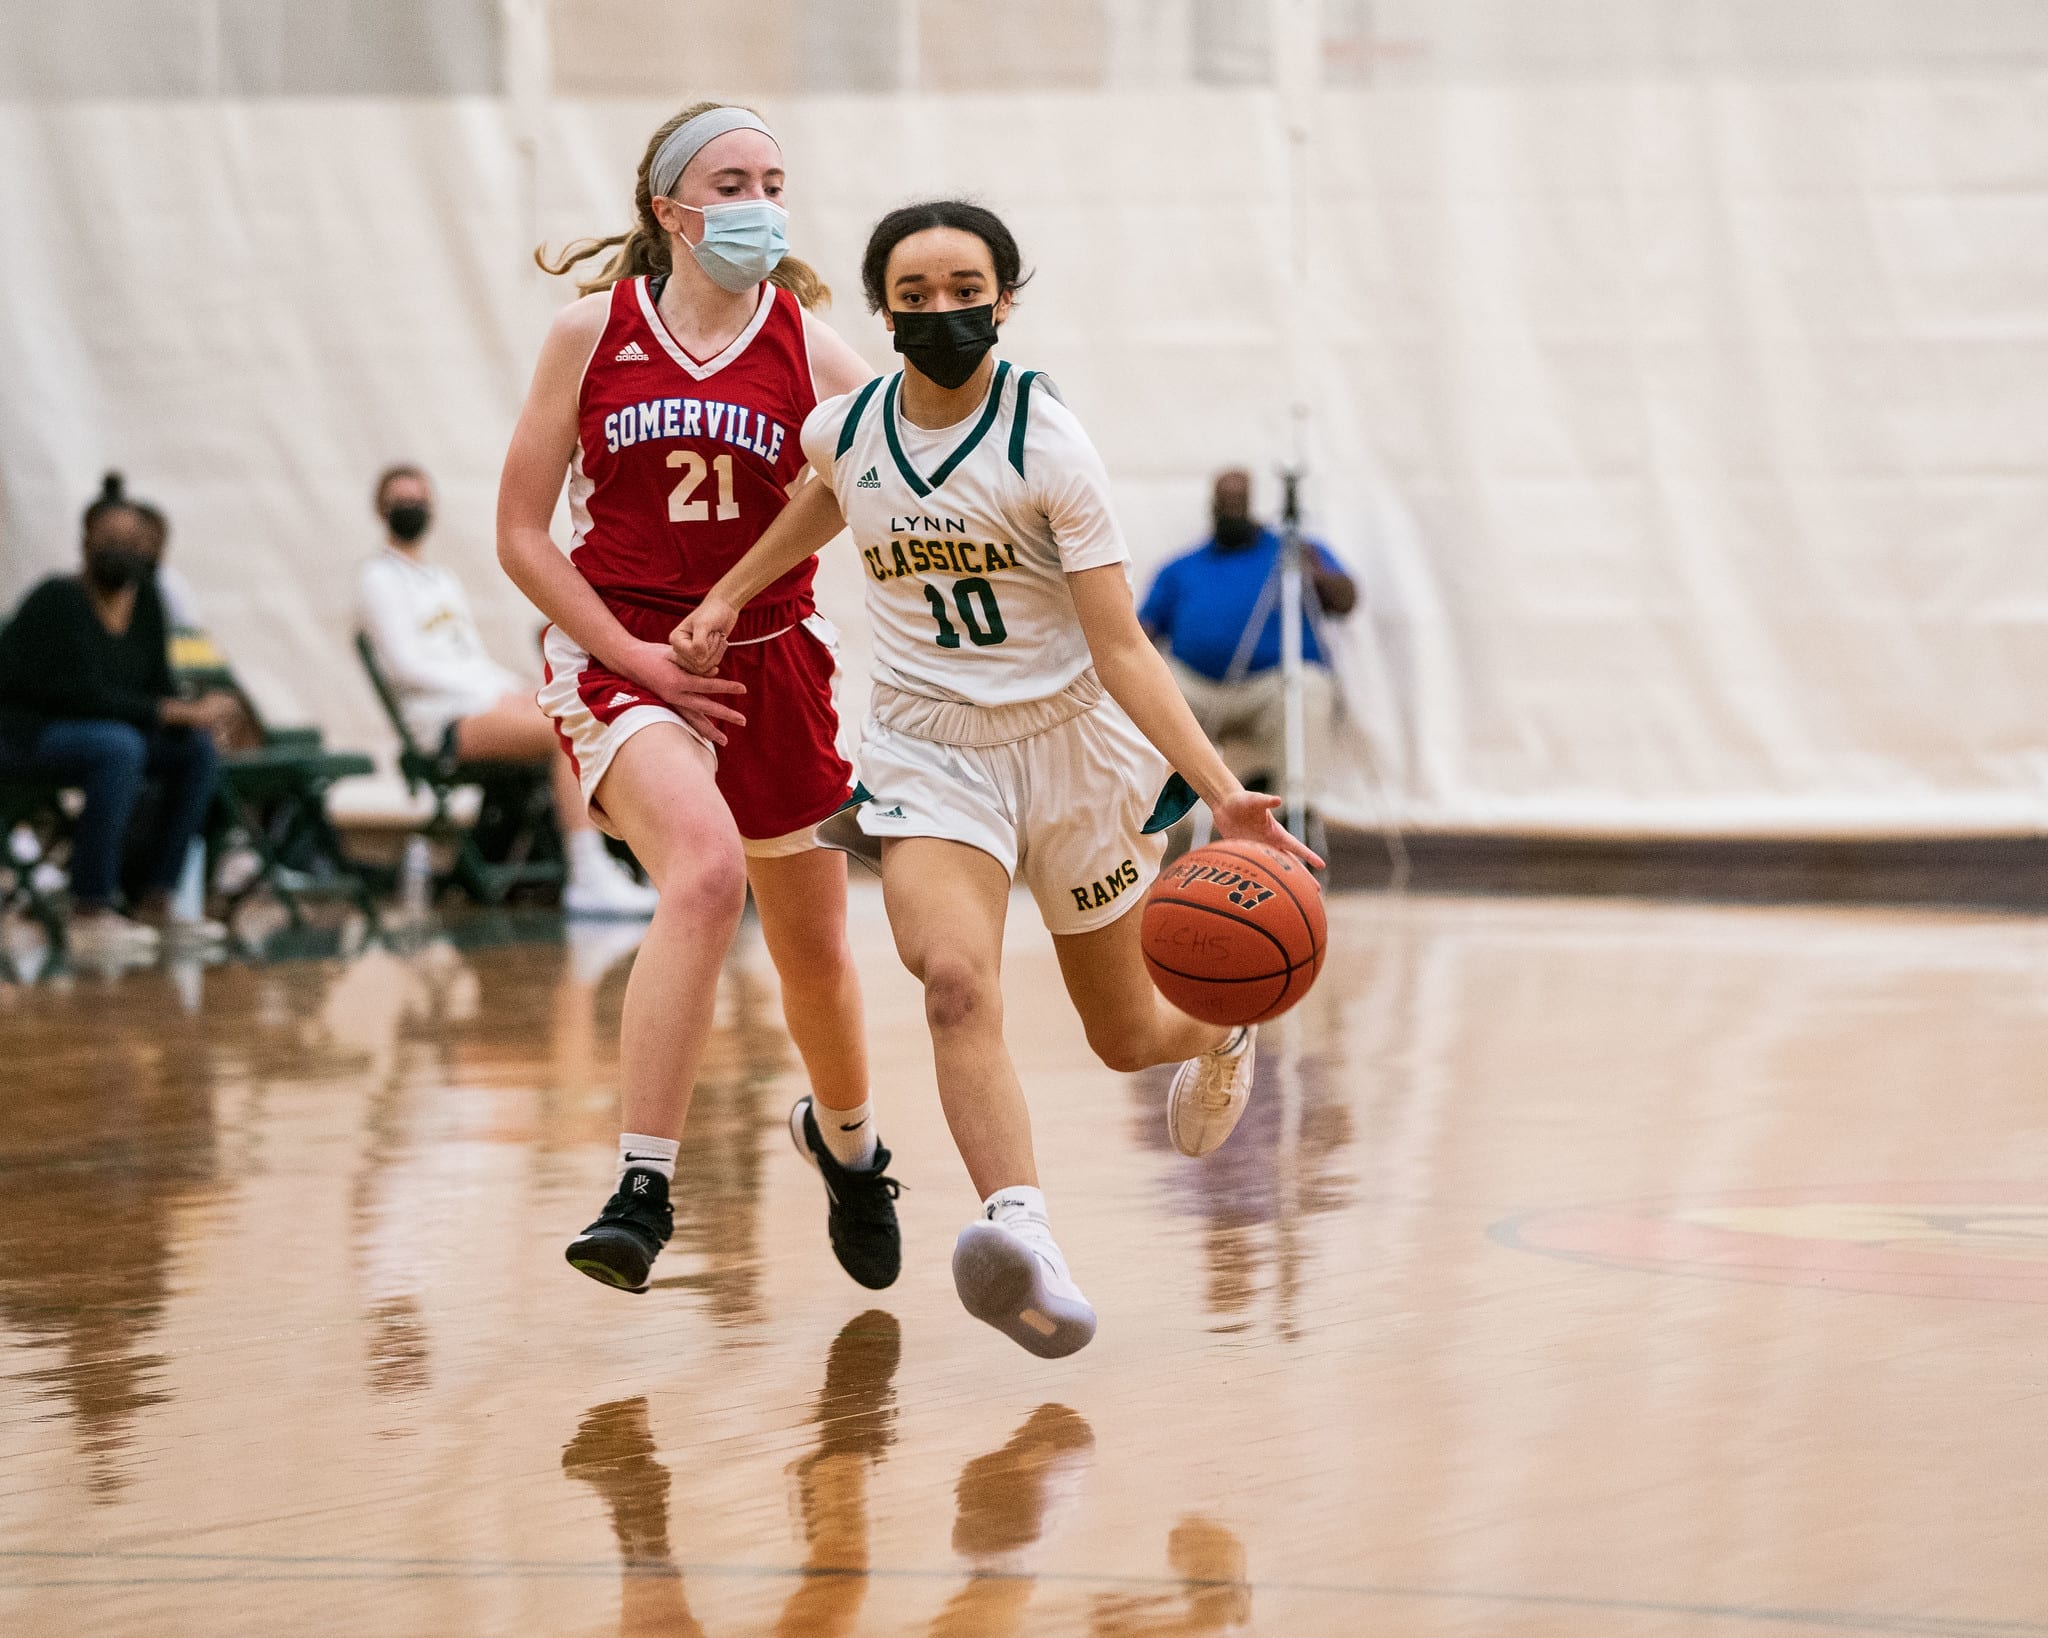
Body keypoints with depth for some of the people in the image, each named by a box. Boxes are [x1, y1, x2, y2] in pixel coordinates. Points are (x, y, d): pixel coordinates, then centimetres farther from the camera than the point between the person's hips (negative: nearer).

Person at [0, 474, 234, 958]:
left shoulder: (145, 600, 2)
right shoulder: (60, 601, -20)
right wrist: (180, 713, -29)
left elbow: (157, 689, 4)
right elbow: (84, 695, -27)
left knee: (196, 750, -12)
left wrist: (195, 715, -20)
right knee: (118, 746, -35)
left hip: (91, 729, 8)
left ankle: (152, 902, -8)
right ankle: (90, 913, -33)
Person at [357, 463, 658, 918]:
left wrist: (515, 689, 3)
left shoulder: (444, 581, 28)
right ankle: (588, 876, -36)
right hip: (444, 718, -8)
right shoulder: (379, 579, 3)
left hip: (493, 700, 8)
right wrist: (490, 693, -14)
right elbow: (405, 666, -9)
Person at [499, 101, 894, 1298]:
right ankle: (643, 1193, -32)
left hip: (771, 659, 3)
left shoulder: (807, 345, -1)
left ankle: (847, 1142, 47)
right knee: (705, 870, -31)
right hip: (622, 652, -3)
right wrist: (631, 656, -10)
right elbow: (522, 534, -1)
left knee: (815, 951, 14)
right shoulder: (594, 332, -2)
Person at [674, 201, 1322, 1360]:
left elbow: (1120, 647, -19)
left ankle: (1220, 1035, 54)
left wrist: (1222, 794, -30)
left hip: (1070, 741, -1)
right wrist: (731, 595, 18)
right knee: (957, 982, -29)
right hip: (929, 744, 2)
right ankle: (1026, 1240, -46)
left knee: (1129, 1035, 15)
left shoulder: (1047, 446, -17)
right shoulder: (844, 431, -5)